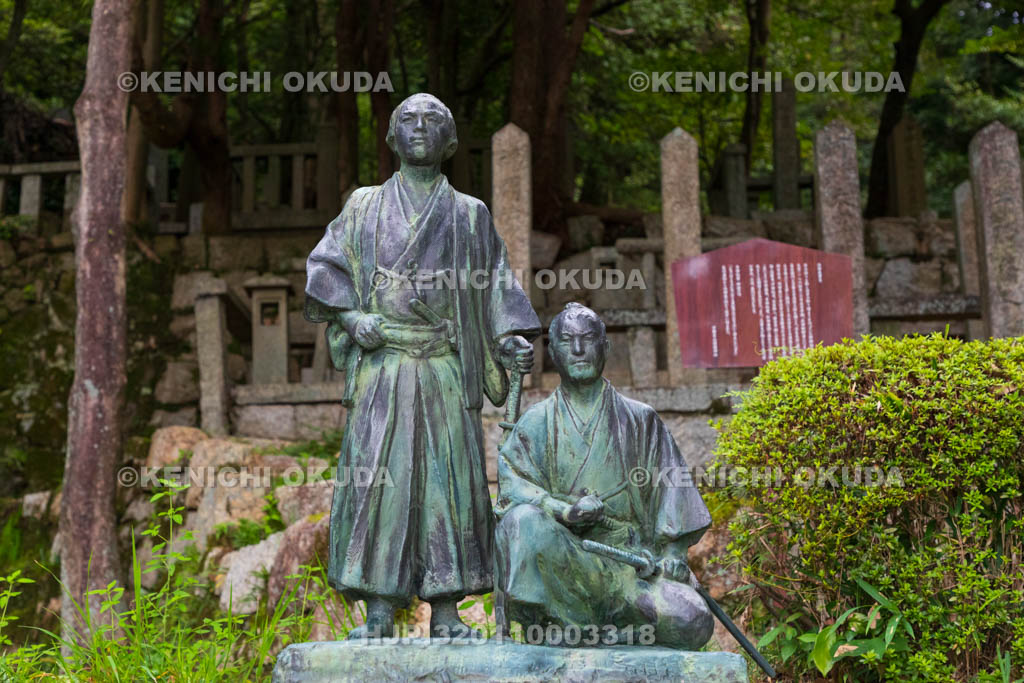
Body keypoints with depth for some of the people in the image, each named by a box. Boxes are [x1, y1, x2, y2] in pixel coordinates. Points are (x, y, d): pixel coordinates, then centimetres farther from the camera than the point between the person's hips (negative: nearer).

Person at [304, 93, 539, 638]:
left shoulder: (470, 215, 17)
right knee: (377, 476, -8)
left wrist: (511, 338, -4)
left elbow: (496, 285, 12)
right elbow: (324, 266, 9)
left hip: (445, 371, 1)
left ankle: (445, 613, 0)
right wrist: (350, 314, -7)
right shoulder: (364, 207, 16)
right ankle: (379, 612, -5)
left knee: (449, 475, -4)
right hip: (382, 365, -1)